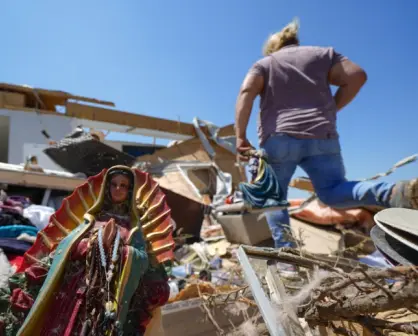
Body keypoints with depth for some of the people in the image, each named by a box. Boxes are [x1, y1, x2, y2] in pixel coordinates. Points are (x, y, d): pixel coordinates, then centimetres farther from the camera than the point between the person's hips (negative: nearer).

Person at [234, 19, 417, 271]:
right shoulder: (322, 53, 21)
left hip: (279, 139, -1)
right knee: (333, 191, 4)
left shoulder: (264, 63, 17)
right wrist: (330, 110, 14)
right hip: (322, 137, 2)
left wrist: (241, 136, -7)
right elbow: (357, 76, 8)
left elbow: (247, 91, -2)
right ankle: (397, 192, -22)